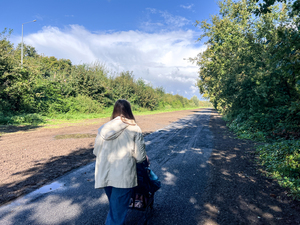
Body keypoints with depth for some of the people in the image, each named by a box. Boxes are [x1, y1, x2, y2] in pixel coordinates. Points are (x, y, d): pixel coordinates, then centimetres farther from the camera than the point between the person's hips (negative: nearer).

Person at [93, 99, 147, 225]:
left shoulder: (103, 128, 2)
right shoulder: (134, 129, -8)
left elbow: (95, 152, 9)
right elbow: (140, 157, -9)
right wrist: (145, 158, 13)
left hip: (104, 176, 5)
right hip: (123, 178, -5)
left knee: (114, 208, 28)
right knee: (117, 213, 9)